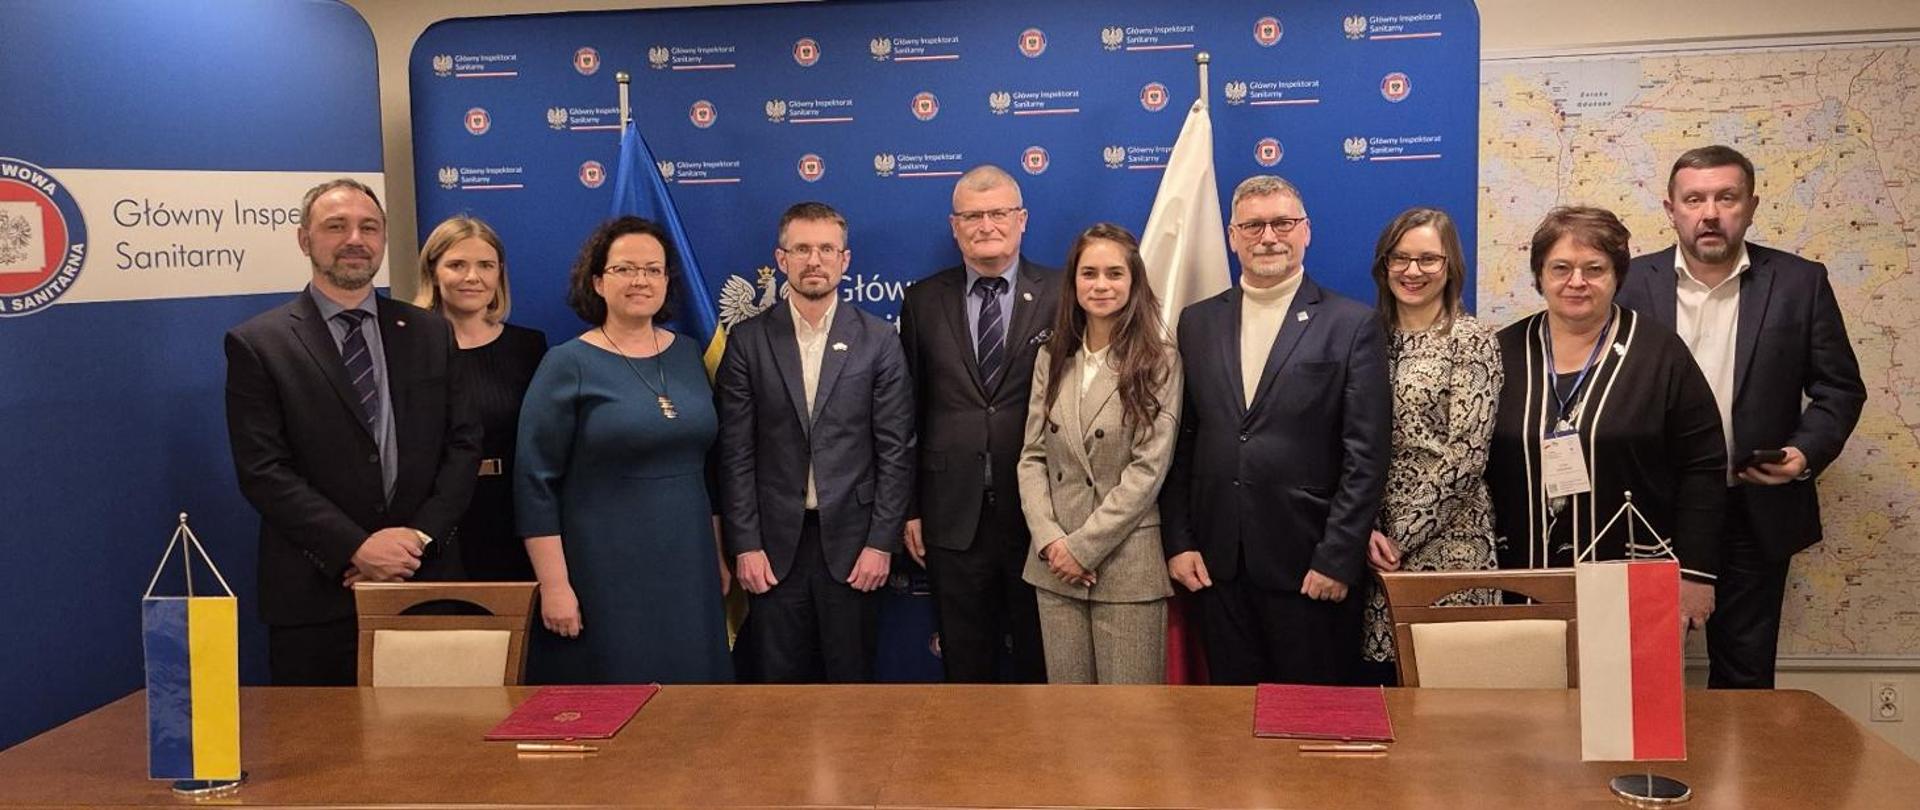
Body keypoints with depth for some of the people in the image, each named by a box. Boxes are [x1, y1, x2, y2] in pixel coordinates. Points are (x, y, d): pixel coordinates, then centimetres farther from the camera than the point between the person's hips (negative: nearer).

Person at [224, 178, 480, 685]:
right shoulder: (257, 344, -1)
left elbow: (463, 445, 7)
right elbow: (262, 471, -7)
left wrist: (421, 536, -8)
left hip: (426, 580, 3)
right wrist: (356, 548, -15)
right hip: (315, 592, -3)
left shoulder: (429, 334, 10)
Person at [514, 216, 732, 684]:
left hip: (688, 569, 5)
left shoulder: (687, 355, 8)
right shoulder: (568, 366, -6)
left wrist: (719, 555, 13)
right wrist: (554, 586, -12)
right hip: (604, 574, -4)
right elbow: (535, 484, -8)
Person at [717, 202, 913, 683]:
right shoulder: (748, 341, 2)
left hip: (851, 540, 0)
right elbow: (736, 453, 0)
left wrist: (881, 542, -5)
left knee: (851, 682, 7)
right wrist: (745, 545, -5)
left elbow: (896, 450, 0)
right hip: (775, 543, 0)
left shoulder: (878, 340, 1)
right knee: (780, 683, 7)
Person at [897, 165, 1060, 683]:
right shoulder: (924, 301, 6)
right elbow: (908, 412, 7)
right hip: (953, 516, 2)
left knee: (1038, 662, 10)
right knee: (964, 665, 11)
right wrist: (909, 508, 4)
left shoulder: (1060, 296, -2)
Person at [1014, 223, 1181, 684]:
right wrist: (1050, 540, -7)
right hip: (1056, 564, 4)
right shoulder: (1051, 359, 10)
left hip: (1127, 563, -4)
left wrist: (1084, 546, -12)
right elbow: (1032, 458, 7)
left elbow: (1148, 468, -10)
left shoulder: (1158, 362, -4)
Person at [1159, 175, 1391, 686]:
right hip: (1218, 564, 3)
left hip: (1310, 567, -3)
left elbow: (1366, 455, -6)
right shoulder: (1197, 324, 9)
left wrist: (1337, 559, -11)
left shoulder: (1351, 326, -2)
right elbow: (1180, 443, 10)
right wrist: (1178, 542, 3)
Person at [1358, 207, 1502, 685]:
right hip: (1374, 546, 4)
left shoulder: (1470, 341, -3)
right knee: (1377, 675, 5)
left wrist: (1403, 536, -11)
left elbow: (1465, 454, -10)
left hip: (1446, 542, -4)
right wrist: (1366, 530, -6)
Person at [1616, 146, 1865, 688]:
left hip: (1757, 513, 1)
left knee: (1746, 674, 12)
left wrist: (1808, 451, -12)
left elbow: (1839, 388, 4)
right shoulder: (1633, 283, -2)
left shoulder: (1799, 283, -1)